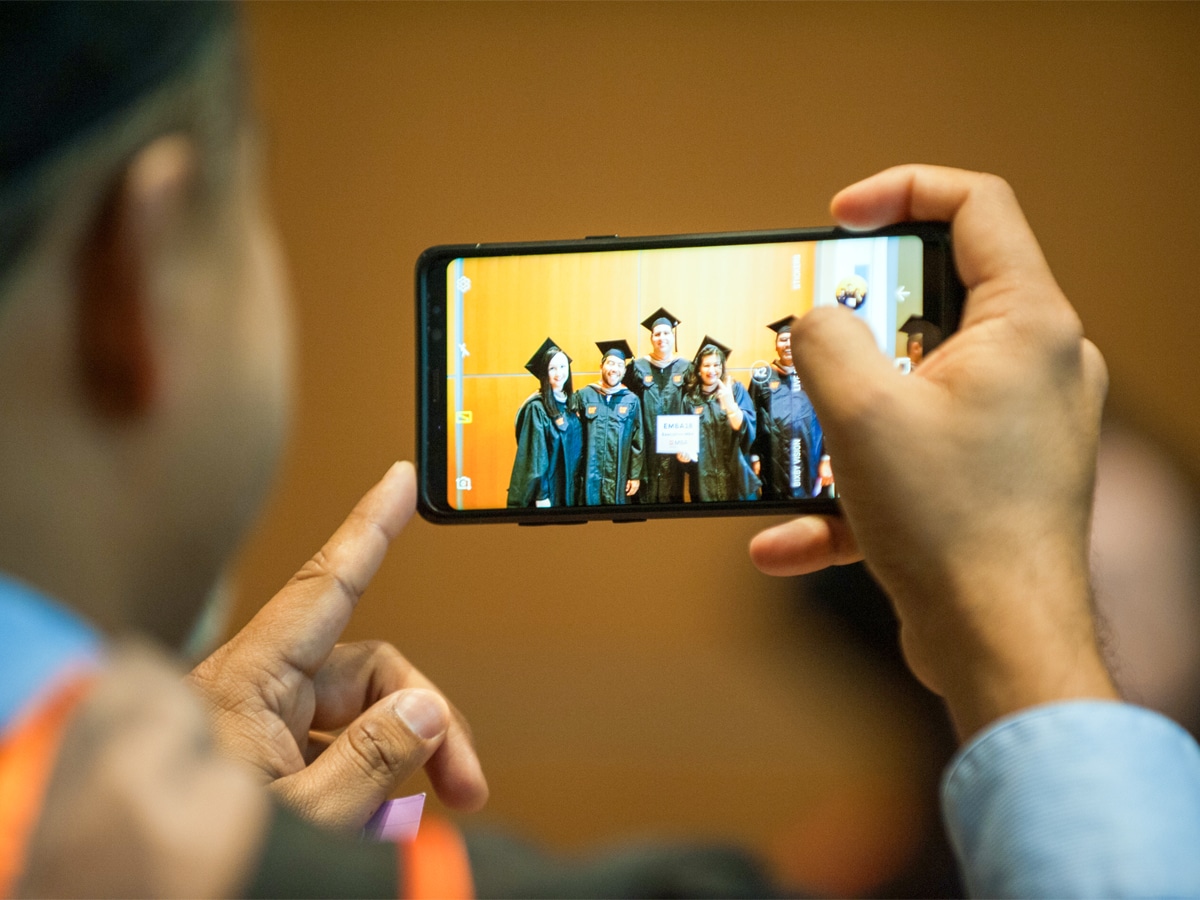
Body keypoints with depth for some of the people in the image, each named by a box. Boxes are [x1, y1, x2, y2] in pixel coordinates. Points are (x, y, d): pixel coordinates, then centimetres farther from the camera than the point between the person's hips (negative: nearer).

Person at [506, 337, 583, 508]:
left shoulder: (573, 404, 7)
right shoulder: (536, 408, -12)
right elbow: (535, 455, -15)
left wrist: (580, 486, 8)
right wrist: (541, 496, -19)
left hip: (570, 488, 6)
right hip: (546, 488, -6)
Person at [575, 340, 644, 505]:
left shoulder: (632, 400, 4)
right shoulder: (584, 396, 3)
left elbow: (638, 443, 4)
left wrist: (635, 476, -1)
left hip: (618, 478, 0)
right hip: (589, 476, 0)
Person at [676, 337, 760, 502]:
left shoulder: (736, 391, 2)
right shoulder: (690, 400, 7)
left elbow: (746, 430, -8)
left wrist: (730, 405, -25)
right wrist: (683, 453, -12)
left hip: (736, 476, -1)